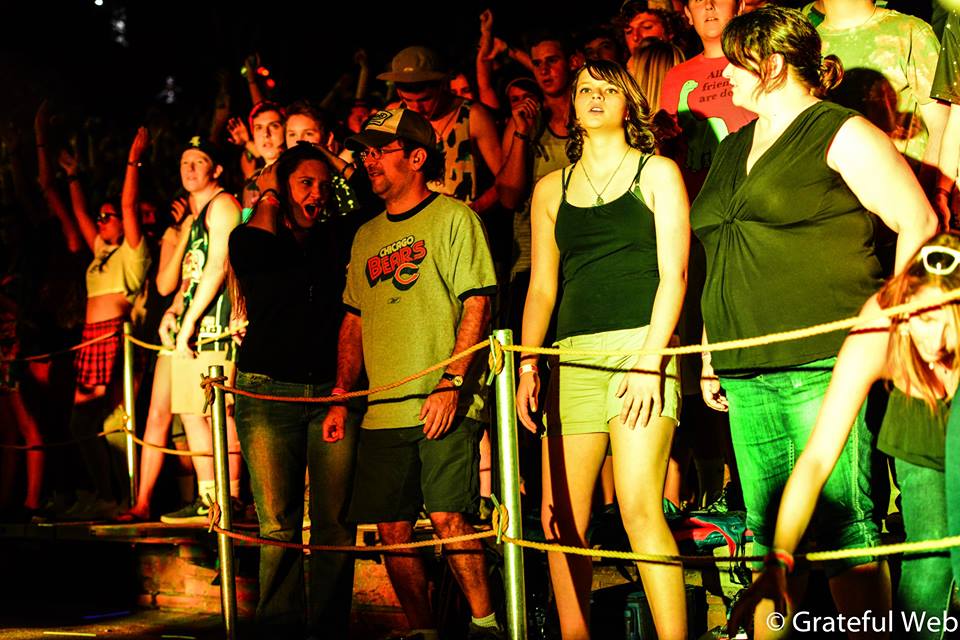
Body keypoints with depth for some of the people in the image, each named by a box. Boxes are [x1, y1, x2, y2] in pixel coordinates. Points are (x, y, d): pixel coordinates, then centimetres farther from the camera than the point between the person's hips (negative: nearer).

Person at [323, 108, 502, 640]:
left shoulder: (453, 218, 0)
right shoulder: (366, 236, 19)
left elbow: (476, 305, -7)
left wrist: (451, 383, -17)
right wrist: (340, 397, 13)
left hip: (444, 405, -6)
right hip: (381, 411, 6)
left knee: (448, 517, -13)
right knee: (392, 529, 4)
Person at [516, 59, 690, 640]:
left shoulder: (658, 173, 8)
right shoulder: (551, 189, 18)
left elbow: (674, 274, 0)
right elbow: (542, 286, 17)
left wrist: (650, 359, -12)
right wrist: (528, 364, 4)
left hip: (641, 346, -4)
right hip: (573, 354, 4)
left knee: (640, 509, -16)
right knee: (560, 519, -1)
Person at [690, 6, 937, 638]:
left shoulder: (842, 133, -1)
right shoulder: (734, 149, 21)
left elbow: (919, 223, -5)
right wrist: (711, 356, 20)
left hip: (823, 366, -7)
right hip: (746, 376, 7)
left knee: (843, 525, -8)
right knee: (769, 532, 8)